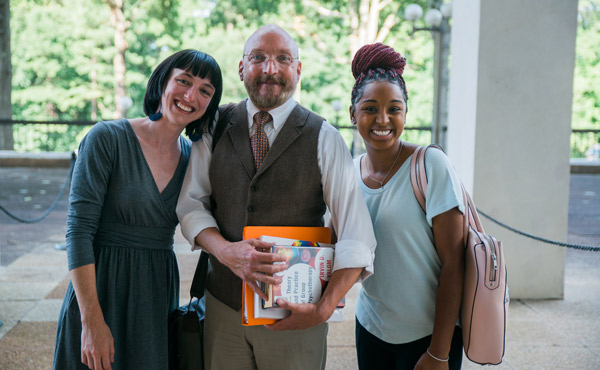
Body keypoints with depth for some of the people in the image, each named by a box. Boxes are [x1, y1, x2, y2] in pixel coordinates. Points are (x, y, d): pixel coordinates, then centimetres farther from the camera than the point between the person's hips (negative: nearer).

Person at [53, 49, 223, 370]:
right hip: (103, 291, -4)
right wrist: (92, 320, -19)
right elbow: (79, 232, -15)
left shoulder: (194, 157, 4)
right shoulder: (107, 139, -11)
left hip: (159, 294, 5)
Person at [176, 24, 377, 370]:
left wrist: (324, 309, -20)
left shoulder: (324, 138, -6)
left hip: (294, 314, -2)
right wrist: (225, 251, -17)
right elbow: (190, 204, 3)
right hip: (225, 304, 2)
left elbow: (357, 237, -11)